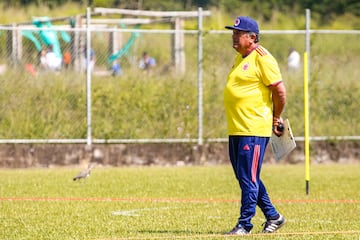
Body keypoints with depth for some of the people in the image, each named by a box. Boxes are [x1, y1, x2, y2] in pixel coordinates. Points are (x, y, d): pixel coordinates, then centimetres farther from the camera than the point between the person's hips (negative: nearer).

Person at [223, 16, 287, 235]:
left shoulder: (262, 59, -12)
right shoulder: (240, 58, 16)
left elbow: (280, 91, -13)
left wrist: (276, 118, -2)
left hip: (254, 130, -10)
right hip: (236, 129, 10)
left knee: (248, 178, -7)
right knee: (245, 178, 15)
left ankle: (245, 224, -2)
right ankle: (272, 216, 26)